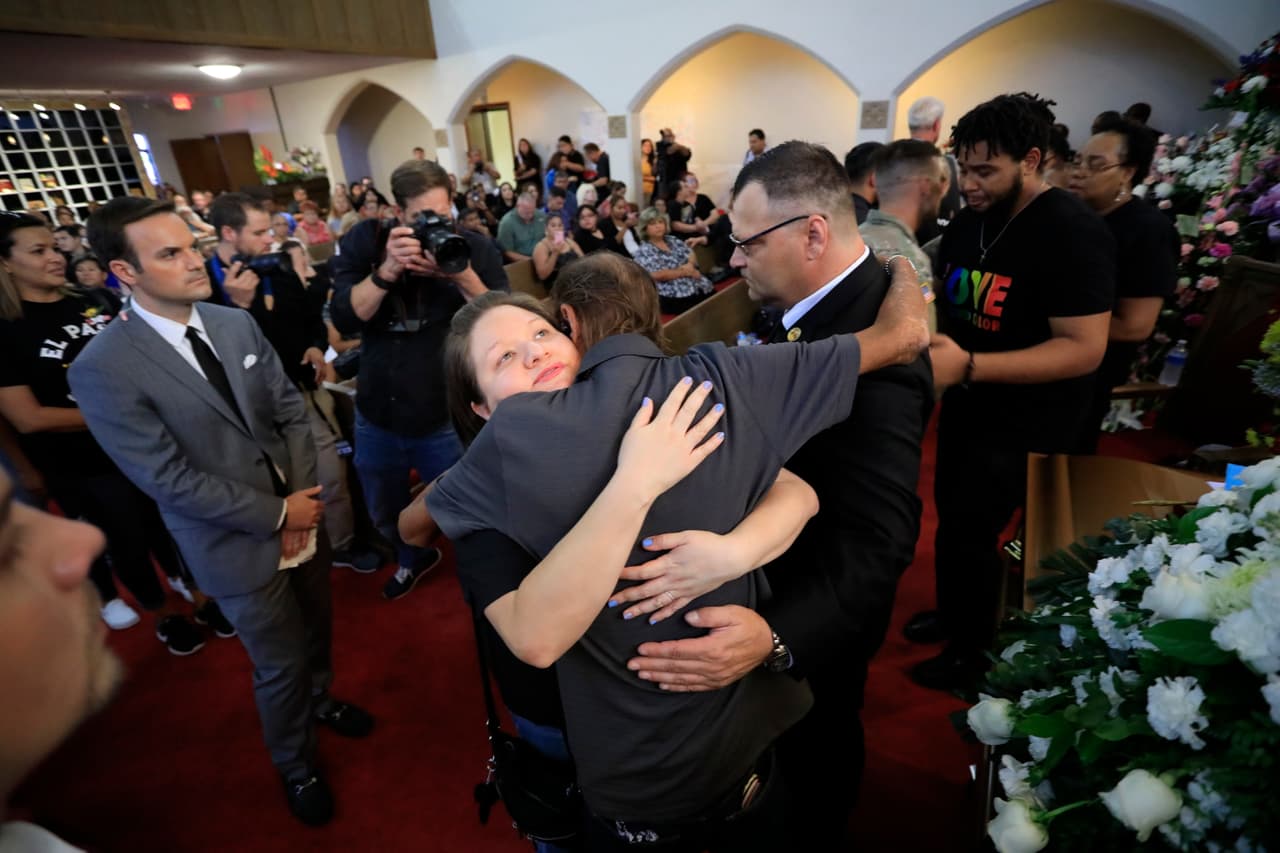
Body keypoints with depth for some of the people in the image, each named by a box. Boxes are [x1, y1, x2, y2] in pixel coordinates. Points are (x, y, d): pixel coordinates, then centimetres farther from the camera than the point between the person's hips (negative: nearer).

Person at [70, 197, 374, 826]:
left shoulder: (237, 323, -3)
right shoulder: (103, 369, -19)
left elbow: (291, 411, 0)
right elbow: (170, 480, -19)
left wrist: (303, 497, -11)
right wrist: (278, 513, -16)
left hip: (302, 515, 5)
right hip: (239, 546, -5)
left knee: (317, 629, 26)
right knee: (280, 666, 14)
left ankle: (320, 701, 57)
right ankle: (296, 767, 43)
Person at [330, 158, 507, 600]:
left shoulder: (474, 246, -10)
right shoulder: (366, 240, -5)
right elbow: (345, 319, -14)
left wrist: (465, 278, -29)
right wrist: (387, 269, -28)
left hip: (449, 417, -3)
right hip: (377, 414, 3)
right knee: (386, 514, 25)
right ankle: (413, 558, 56)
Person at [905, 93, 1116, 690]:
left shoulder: (1073, 233, -20)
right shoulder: (966, 222, 3)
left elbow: (1085, 348, -25)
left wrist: (968, 365, -36)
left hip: (1025, 422, -7)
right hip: (965, 404, 7)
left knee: (967, 532, 2)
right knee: (953, 517, 18)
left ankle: (974, 648, 28)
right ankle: (954, 614, 42)